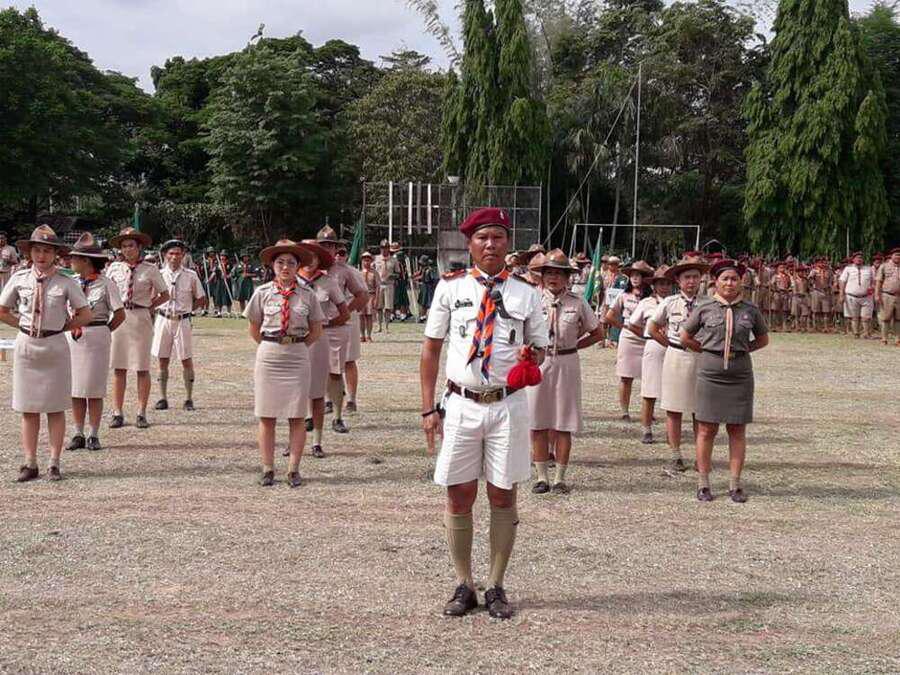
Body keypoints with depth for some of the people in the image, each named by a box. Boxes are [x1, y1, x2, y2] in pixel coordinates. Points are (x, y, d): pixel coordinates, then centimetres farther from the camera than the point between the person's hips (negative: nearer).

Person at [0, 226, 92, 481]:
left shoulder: (66, 283, -4)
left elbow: (85, 315, 2)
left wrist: (60, 326, -1)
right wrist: (25, 325, 4)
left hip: (55, 346, -2)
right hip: (26, 345, 2)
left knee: (55, 407, 4)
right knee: (28, 408, 5)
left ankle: (55, 463, 10)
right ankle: (30, 463, 11)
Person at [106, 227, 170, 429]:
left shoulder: (150, 270, 0)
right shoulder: (114, 268, 7)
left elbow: (165, 295, 8)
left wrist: (149, 307, 0)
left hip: (141, 319, -2)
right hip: (119, 318, 2)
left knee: (142, 368, 1)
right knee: (119, 368, 3)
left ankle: (141, 413, 8)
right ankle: (118, 413, 8)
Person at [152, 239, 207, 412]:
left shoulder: (191, 276, 0)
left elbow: (201, 300, 7)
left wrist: (186, 310, 1)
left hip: (183, 321, -1)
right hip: (163, 319, 1)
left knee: (186, 359, 0)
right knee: (163, 359, 4)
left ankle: (188, 399, 6)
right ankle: (163, 398, 11)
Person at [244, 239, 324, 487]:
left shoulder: (307, 295, 3)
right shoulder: (262, 292, 2)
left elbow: (316, 331, 10)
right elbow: (254, 329, 10)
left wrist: (295, 345, 6)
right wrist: (272, 346, 7)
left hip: (297, 357, 0)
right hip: (268, 357, 0)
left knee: (297, 417, 1)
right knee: (266, 416, 2)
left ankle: (294, 469, 8)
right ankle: (268, 469, 9)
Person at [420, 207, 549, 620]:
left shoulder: (526, 295, 6)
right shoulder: (450, 288, 4)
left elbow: (540, 348, 14)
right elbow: (431, 348, 4)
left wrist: (532, 357, -12)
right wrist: (429, 408, -1)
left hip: (507, 405, 0)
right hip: (461, 404, 0)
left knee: (502, 496, 6)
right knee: (459, 496, 4)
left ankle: (496, 587, 18)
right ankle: (464, 586, 18)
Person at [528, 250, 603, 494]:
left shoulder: (577, 302, 1)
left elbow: (598, 333, 11)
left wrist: (572, 346, 4)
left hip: (566, 364, 0)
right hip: (537, 362, 0)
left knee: (563, 424, 3)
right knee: (537, 423, 2)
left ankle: (560, 478, 13)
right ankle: (541, 476, 13)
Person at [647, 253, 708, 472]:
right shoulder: (669, 303, 0)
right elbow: (653, 328, 11)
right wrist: (671, 345, 6)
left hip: (701, 358, 0)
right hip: (676, 358, 0)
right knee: (674, 410, 3)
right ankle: (676, 456, 11)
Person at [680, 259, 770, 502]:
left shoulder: (751, 310, 5)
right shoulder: (705, 309, 1)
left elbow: (763, 340, 18)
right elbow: (685, 337, 11)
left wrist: (742, 350, 7)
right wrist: (707, 351, 6)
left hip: (740, 375, 1)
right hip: (710, 374, -1)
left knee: (737, 430, 4)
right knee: (706, 430, 1)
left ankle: (735, 485, 10)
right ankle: (703, 484, 9)